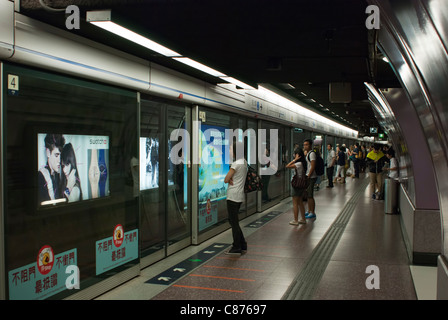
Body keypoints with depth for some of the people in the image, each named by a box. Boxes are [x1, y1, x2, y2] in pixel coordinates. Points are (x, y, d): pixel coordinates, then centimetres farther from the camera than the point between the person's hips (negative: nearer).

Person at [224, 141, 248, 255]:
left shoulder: (236, 164, -16)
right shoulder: (244, 162, 12)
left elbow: (226, 180, -14)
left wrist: (229, 180, 5)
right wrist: (231, 179, -3)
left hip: (233, 196, -9)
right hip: (240, 195, 9)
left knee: (233, 221, -1)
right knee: (233, 221, 17)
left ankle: (236, 248, 5)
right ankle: (242, 245, 21)